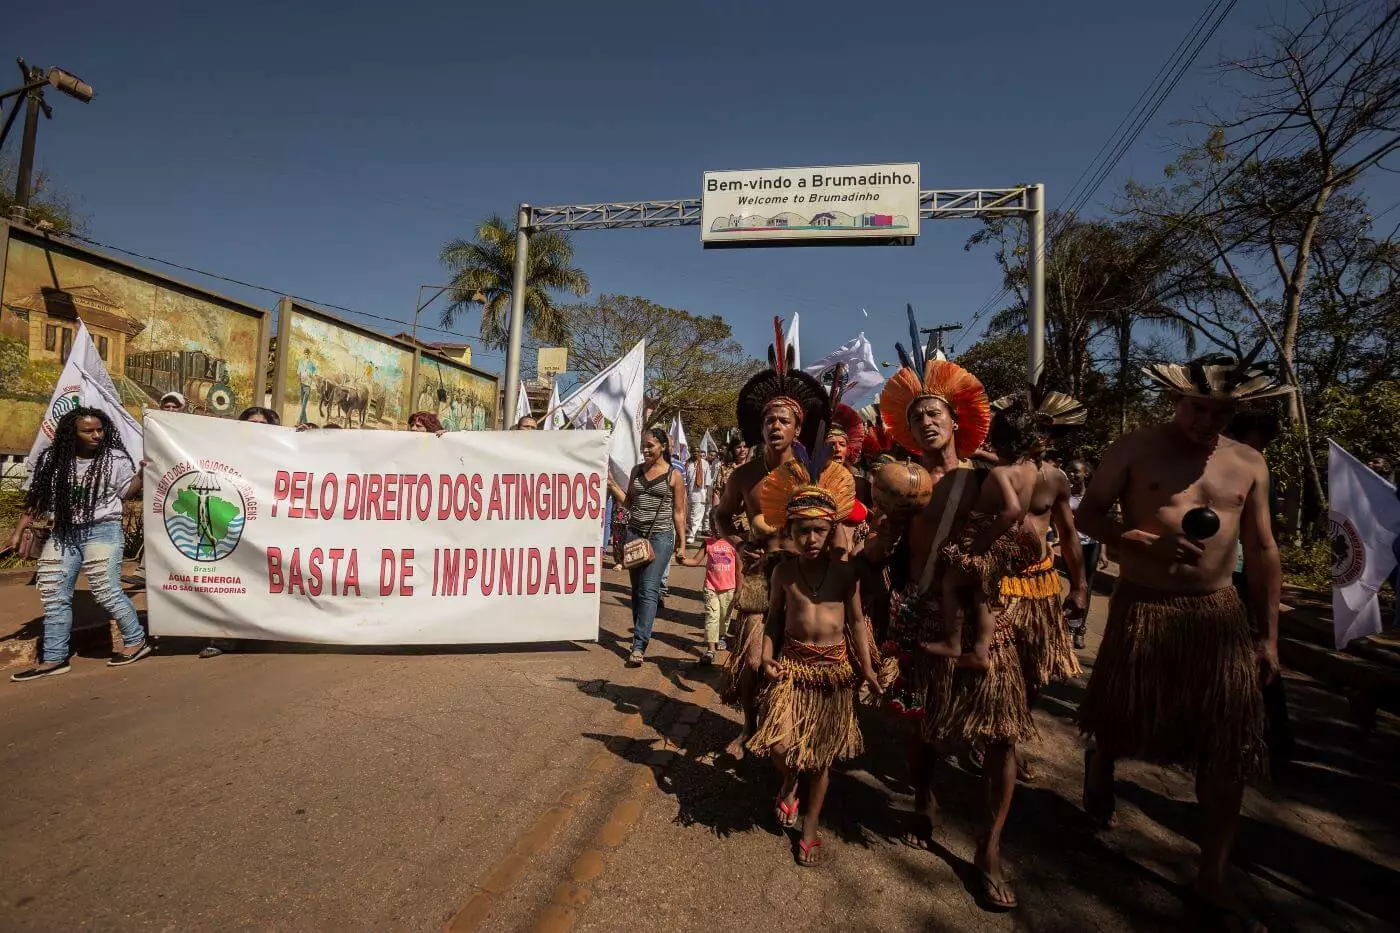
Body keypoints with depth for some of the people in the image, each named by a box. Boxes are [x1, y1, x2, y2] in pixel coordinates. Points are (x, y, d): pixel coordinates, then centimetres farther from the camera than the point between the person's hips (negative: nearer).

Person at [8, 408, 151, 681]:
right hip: (63, 533, 5)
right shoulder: (52, 460, 5)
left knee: (106, 591, -11)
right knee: (54, 595, 7)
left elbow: (128, 493, -1)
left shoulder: (115, 459, -4)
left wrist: (142, 473, -17)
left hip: (103, 531, -5)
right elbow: (36, 498, 12)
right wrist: (19, 531, 11)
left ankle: (136, 641, 5)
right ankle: (54, 659, 16)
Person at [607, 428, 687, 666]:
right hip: (635, 533, 5)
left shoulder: (673, 475, -1)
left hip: (660, 536, -5)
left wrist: (681, 542, 0)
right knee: (636, 588, 10)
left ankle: (639, 646, -11)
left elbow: (678, 512, 1)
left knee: (649, 590, -10)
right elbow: (629, 502, 16)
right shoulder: (637, 470, 12)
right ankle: (640, 631, 24)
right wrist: (612, 485, 3)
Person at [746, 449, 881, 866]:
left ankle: (811, 822, 33)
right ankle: (790, 781, 29)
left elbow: (856, 621, 1)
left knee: (822, 751, 11)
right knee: (778, 743, -8)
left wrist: (866, 667, -3)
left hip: (834, 667, 0)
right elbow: (774, 618, 4)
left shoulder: (845, 572, -5)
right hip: (792, 663, 0)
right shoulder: (784, 571, -3)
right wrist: (767, 658, -7)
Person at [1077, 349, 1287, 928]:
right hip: (1142, 609, -3)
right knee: (1115, 724, 12)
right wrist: (1149, 543, -21)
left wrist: (1268, 635, 7)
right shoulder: (1135, 449, -5)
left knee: (1227, 755, 6)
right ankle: (1097, 793, 45)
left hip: (1220, 615, 3)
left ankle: (1212, 881, 23)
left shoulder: (1249, 464, 6)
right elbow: (1088, 514, -4)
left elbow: (1262, 550, 9)